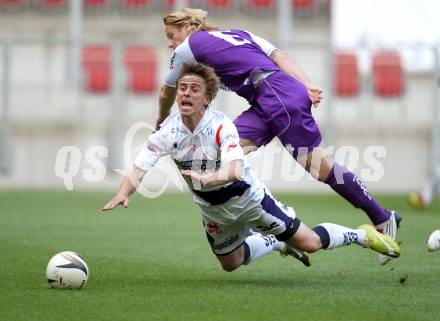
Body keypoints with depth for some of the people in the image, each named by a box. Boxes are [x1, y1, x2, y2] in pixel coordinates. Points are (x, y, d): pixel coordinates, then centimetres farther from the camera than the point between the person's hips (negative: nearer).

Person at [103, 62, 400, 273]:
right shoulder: (168, 132, -17)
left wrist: (207, 179, -63)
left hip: (247, 197, -5)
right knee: (230, 263, 25)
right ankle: (276, 243, 51)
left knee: (309, 243, -6)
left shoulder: (221, 126, -29)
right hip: (214, 211, 5)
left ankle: (361, 235, 20)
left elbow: (235, 169, -43)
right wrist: (123, 194, -44)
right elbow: (139, 168, -23)